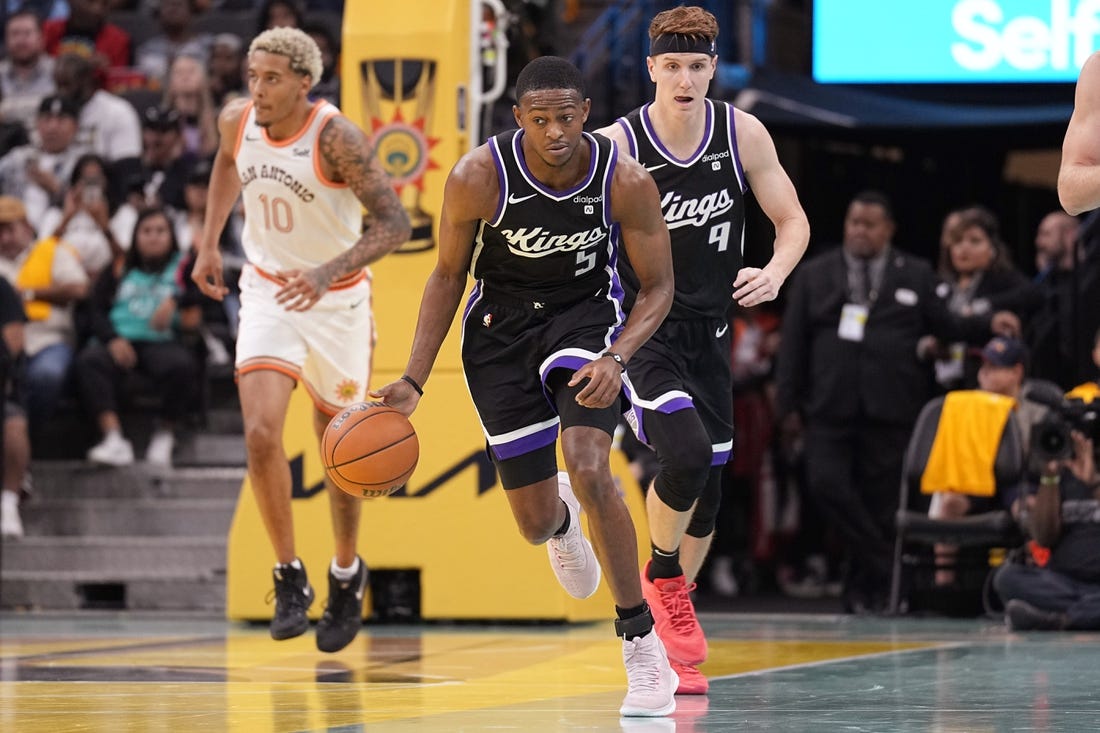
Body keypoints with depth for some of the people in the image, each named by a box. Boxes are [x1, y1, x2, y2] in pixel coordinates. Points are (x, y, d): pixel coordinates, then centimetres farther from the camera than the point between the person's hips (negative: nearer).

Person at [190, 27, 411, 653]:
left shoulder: (337, 138, -24)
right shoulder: (238, 122, -8)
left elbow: (394, 223, -28)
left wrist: (329, 272, -40)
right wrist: (209, 242, 14)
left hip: (337, 300, -3)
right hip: (268, 293, 3)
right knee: (261, 432, -18)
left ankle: (348, 572, 36)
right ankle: (290, 578, -3)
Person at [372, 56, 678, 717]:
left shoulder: (626, 182, -23)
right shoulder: (479, 178, -22)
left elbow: (658, 285, -10)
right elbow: (448, 275, -6)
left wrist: (616, 357, -27)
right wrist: (414, 380, -13)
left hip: (586, 314, -1)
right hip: (501, 323, 1)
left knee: (590, 472, -26)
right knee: (535, 523, 3)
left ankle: (641, 640, -11)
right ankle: (561, 519, 47)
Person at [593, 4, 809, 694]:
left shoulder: (743, 134, -5)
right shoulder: (617, 146, -15)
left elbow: (793, 220, 5)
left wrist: (774, 273, -16)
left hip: (707, 327, 4)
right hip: (638, 326, -4)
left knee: (706, 488, 8)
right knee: (686, 451, -26)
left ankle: (674, 642, 26)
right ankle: (662, 576, 4)